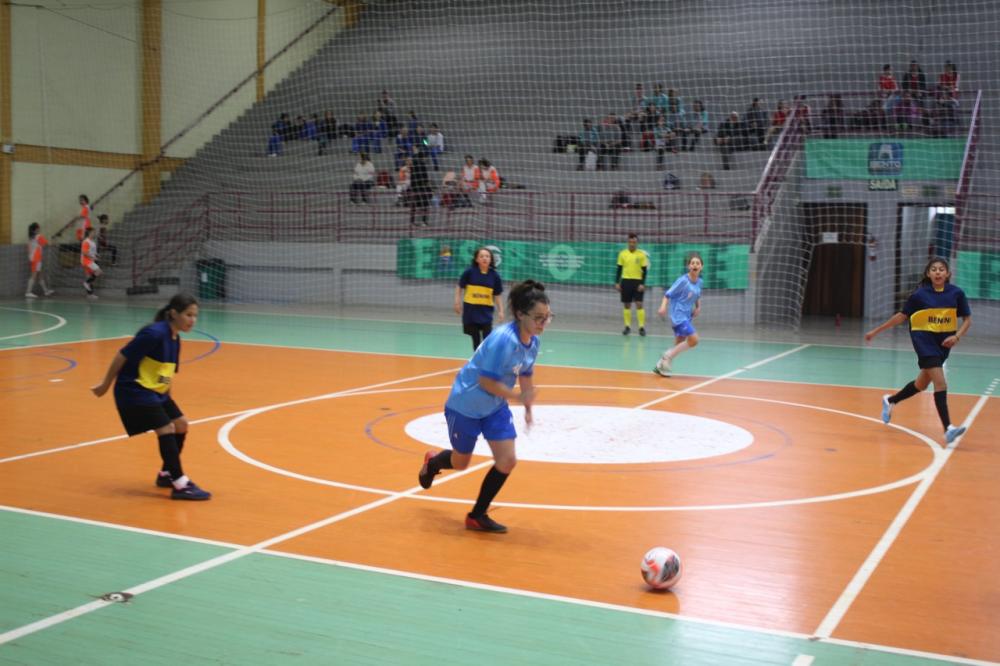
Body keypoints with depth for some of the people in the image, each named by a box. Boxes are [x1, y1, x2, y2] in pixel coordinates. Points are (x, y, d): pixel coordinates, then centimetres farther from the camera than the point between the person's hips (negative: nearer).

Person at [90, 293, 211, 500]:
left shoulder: (175, 339, 5)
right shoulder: (155, 333, -23)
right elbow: (122, 356, -18)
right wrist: (105, 385, -11)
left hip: (155, 391, 9)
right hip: (134, 390, -9)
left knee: (181, 425, 9)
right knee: (166, 429, -15)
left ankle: (166, 474, 25)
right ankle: (180, 485, -11)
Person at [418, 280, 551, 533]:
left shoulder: (533, 342, -7)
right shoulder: (503, 339, -32)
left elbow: (526, 375, 10)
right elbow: (486, 381, -29)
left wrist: (528, 408, 10)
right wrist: (518, 396, -34)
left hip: (495, 408, 7)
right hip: (465, 405, -6)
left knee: (507, 460, -6)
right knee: (460, 463, 13)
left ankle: (477, 516, 11)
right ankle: (432, 462, 51)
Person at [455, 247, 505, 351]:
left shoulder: (494, 275, -3)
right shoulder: (470, 272, -6)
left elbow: (497, 296, 3)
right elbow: (459, 287, 4)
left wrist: (500, 311, -5)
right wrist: (457, 302, -3)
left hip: (486, 312, 0)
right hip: (471, 310, 0)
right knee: (476, 339, 9)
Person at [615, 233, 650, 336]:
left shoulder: (642, 254, -2)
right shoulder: (622, 253, 4)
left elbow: (645, 270, -1)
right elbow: (619, 269, 9)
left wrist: (642, 284, -10)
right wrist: (617, 282, 3)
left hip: (638, 281, -2)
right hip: (626, 281, 2)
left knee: (639, 304, -7)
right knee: (627, 305, 6)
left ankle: (642, 327, -4)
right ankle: (627, 326, 13)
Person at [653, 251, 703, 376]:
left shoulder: (699, 282, 5)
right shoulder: (682, 281, -16)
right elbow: (668, 294, -15)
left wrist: (698, 307, 6)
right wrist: (663, 306, -30)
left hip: (687, 316, 8)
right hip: (678, 315, -8)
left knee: (679, 345, 11)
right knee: (693, 340, -16)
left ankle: (661, 365, 22)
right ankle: (668, 356, -3)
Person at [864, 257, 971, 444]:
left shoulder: (956, 293, -3)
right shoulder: (920, 294, -9)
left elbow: (967, 319, 5)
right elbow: (901, 316, 1)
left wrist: (957, 336, -14)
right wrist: (876, 331, 4)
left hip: (944, 342, 4)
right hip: (924, 339, -4)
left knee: (922, 383, 19)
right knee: (941, 383, -17)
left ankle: (890, 400, 44)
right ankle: (948, 429, -19)